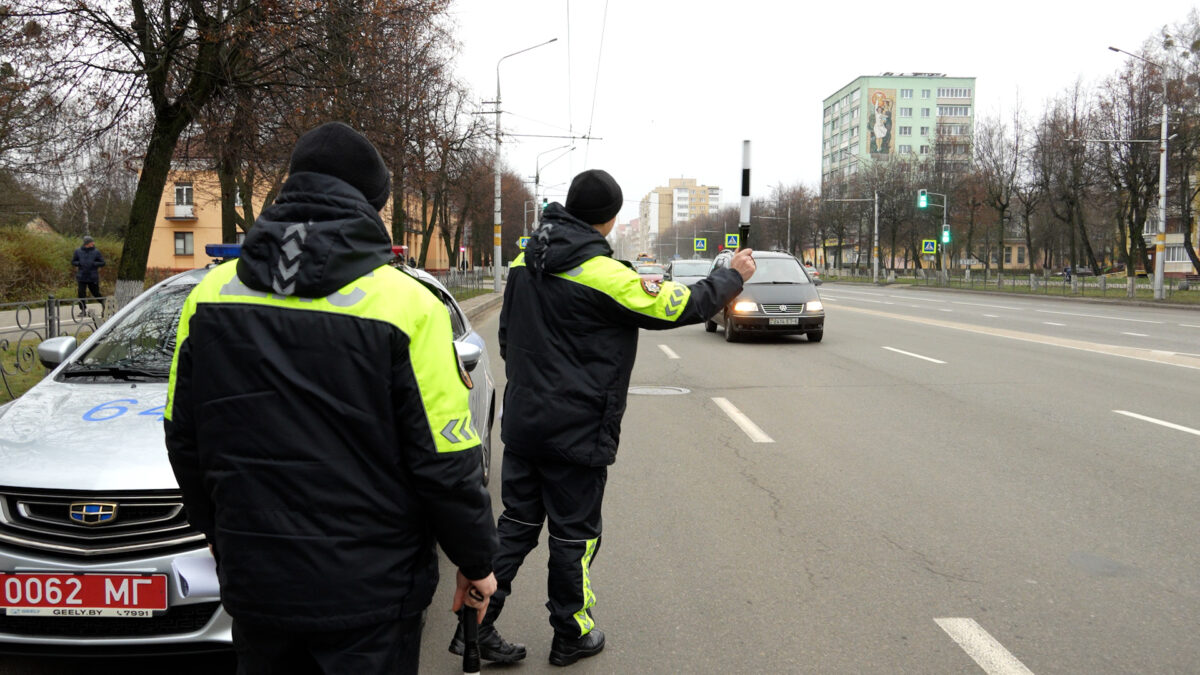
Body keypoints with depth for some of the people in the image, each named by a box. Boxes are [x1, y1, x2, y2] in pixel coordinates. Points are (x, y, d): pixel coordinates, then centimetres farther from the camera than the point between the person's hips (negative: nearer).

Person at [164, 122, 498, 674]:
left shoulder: (212, 295, -1)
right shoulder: (406, 305, -16)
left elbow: (183, 441, 8)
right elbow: (445, 463, -14)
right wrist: (477, 561, 1)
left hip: (255, 581, 4)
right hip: (370, 590, -4)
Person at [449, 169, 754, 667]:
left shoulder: (524, 263, 4)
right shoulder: (605, 276, -18)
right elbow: (682, 305, -12)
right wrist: (733, 275, 5)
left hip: (521, 422, 6)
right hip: (576, 433, -6)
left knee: (517, 523, 16)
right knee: (574, 534, 9)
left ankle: (475, 626, 17)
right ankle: (572, 636, 25)